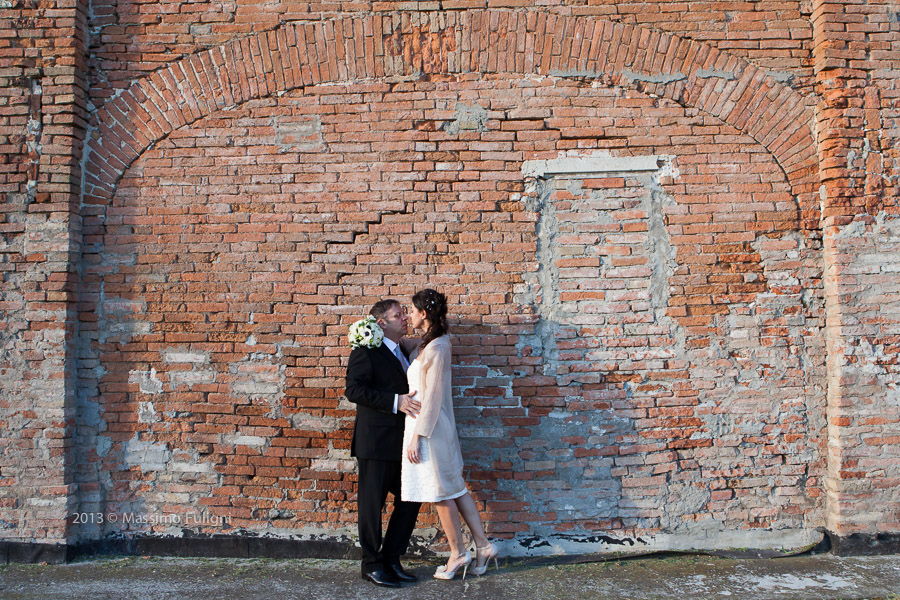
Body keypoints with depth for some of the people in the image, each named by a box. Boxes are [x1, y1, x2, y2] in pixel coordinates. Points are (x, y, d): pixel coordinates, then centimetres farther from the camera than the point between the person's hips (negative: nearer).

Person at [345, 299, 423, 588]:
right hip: (377, 443, -8)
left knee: (410, 500, 10)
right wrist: (395, 401, -24)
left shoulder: (403, 353, 17)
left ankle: (391, 559, 24)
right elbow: (353, 389, -19)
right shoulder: (366, 352, -9)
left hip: (403, 443, 8)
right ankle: (372, 565, 18)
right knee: (372, 504, 4)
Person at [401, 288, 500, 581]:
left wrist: (417, 437, -19)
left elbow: (432, 397, -21)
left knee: (442, 492, 4)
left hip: (429, 428, -9)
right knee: (454, 488, 14)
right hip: (429, 426, 9)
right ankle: (483, 546, 21)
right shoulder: (427, 344, 8)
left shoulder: (437, 348, -20)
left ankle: (458, 553, 19)